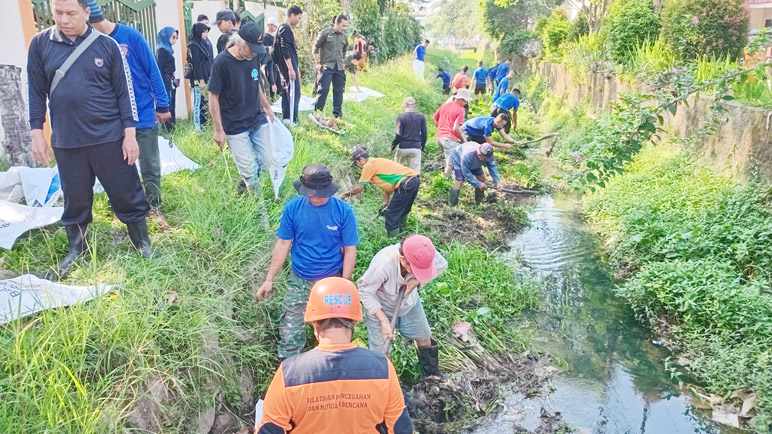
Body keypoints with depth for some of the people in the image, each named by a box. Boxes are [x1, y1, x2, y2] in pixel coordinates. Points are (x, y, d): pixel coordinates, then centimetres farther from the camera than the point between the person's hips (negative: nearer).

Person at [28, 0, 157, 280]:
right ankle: (76, 250, 33)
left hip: (109, 138, -1)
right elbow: (36, 92, 7)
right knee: (75, 199, 14)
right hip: (65, 142, 2)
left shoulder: (107, 46, -3)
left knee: (126, 194, 6)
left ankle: (142, 243, 24)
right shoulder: (40, 44, 1)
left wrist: (129, 134, -5)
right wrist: (36, 132, 3)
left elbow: (124, 92, -1)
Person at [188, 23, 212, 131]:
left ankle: (205, 124, 17)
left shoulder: (204, 43, 15)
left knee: (206, 102, 10)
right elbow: (196, 64, -14)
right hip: (199, 80, -8)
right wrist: (201, 80, -17)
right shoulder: (193, 46, -10)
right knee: (199, 102, -6)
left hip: (207, 77, 8)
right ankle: (197, 127, -2)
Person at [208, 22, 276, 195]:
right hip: (235, 127, -6)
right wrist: (219, 129, -12)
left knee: (266, 161, 8)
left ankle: (244, 184, 33)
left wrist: (267, 107, 26)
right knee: (249, 170, -2)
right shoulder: (222, 62, -16)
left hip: (258, 120, 6)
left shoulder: (253, 58, 1)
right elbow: (213, 97, -12)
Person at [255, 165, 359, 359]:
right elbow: (283, 244, -3)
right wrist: (269, 280, -2)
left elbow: (349, 250, -8)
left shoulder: (343, 211, -14)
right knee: (290, 334, 4)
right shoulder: (293, 207, -10)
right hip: (299, 280, 1)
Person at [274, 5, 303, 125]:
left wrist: (295, 68, 24)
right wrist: (291, 69, -23)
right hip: (289, 67, -10)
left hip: (285, 68, 10)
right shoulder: (285, 29, -14)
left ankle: (286, 119, 18)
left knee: (287, 94, 13)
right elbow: (285, 51, -21)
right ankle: (292, 121, -9)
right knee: (294, 94, -9)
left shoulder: (285, 28, 17)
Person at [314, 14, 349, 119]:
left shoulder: (344, 36, 10)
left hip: (339, 68, 5)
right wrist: (318, 63, -5)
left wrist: (343, 63, 13)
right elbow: (315, 48, -1)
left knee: (339, 91, 7)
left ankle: (338, 114, 15)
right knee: (324, 89, -11)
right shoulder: (325, 33, -5)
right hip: (327, 66, -5)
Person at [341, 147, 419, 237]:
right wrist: (385, 205, 20)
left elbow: (358, 189, -1)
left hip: (406, 183, -10)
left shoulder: (369, 165, -2)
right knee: (402, 211, 25)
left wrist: (344, 195, 13)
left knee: (391, 214, -1)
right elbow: (387, 184, 25)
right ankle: (401, 232, 37)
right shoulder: (377, 162, 25)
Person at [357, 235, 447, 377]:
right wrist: (384, 321, -29)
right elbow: (365, 292, -27)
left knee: (424, 338, 19)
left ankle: (433, 374, 46)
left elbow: (442, 266, -9)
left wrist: (416, 281, -25)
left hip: (409, 303, 4)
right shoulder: (383, 264, -43)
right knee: (379, 353, 3)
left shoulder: (427, 254, -32)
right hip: (380, 308, -4)